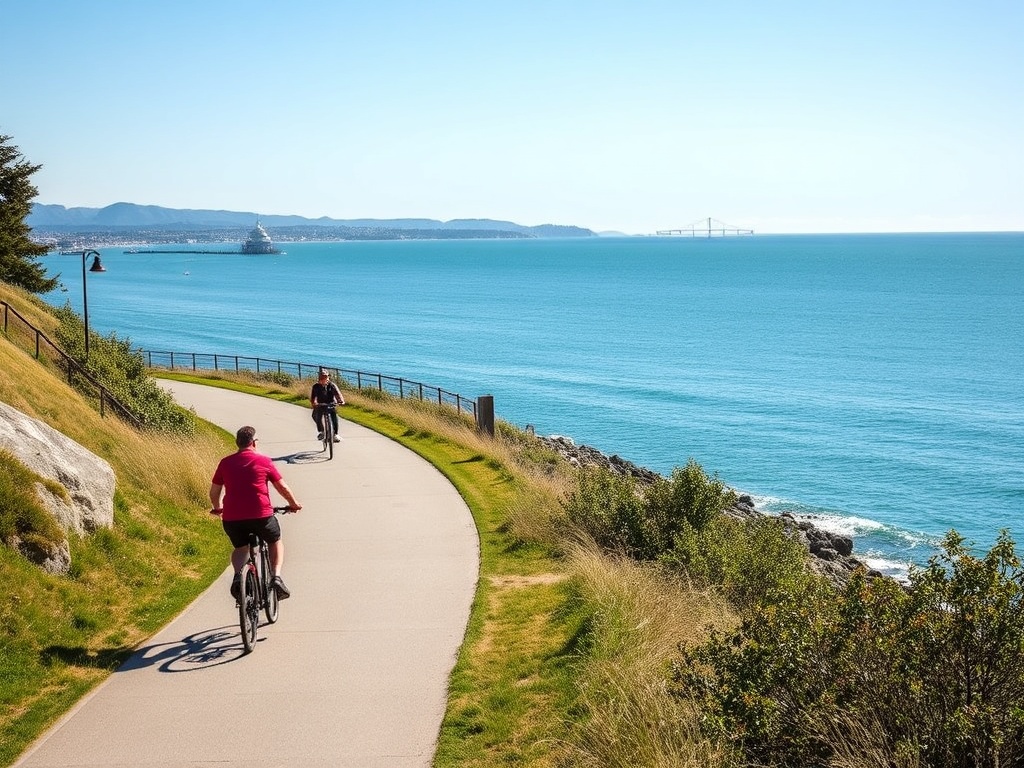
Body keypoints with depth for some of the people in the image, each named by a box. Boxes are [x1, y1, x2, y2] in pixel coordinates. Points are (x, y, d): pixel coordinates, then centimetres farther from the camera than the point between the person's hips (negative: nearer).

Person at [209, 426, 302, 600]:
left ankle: (237, 575, -2)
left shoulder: (225, 462, 10)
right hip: (261, 515, -2)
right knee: (276, 542, 25)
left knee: (240, 548, 27)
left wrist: (217, 508, 34)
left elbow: (214, 492, 14)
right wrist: (294, 504, 26)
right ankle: (276, 576, 4)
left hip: (231, 518, 2)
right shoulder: (264, 461, 4)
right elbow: (283, 487, 8)